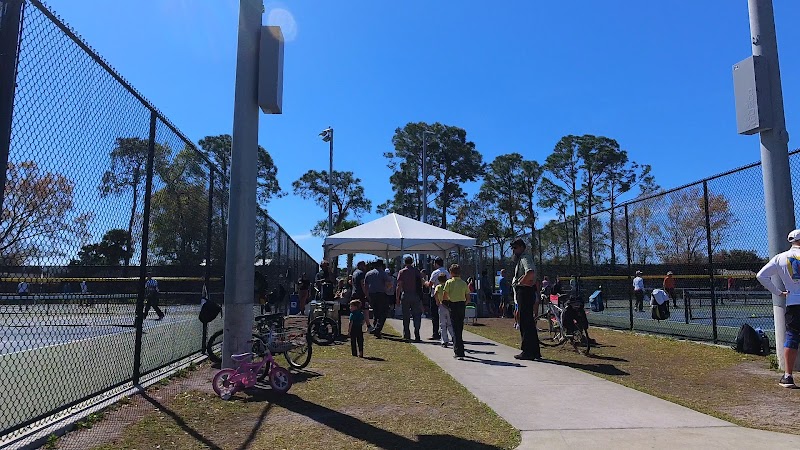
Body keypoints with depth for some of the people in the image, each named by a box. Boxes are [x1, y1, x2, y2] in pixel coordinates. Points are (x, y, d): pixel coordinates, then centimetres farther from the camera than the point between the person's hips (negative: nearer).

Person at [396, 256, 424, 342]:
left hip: (405, 295, -1)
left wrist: (397, 298, 0)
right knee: (416, 316, 4)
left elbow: (399, 286, -4)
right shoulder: (416, 271, 4)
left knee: (406, 317, 7)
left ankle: (406, 336, 8)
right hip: (416, 295, 1)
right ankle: (417, 336, -3)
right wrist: (421, 296, 11)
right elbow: (421, 284, 4)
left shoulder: (402, 272, -1)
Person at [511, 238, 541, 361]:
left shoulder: (525, 258, -12)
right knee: (529, 323, 14)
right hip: (524, 292, 11)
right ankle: (535, 351, 20)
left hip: (524, 292, -11)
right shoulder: (521, 259, 21)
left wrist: (519, 282, -20)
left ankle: (528, 352, -4)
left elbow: (530, 273, -32)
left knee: (525, 323, -7)